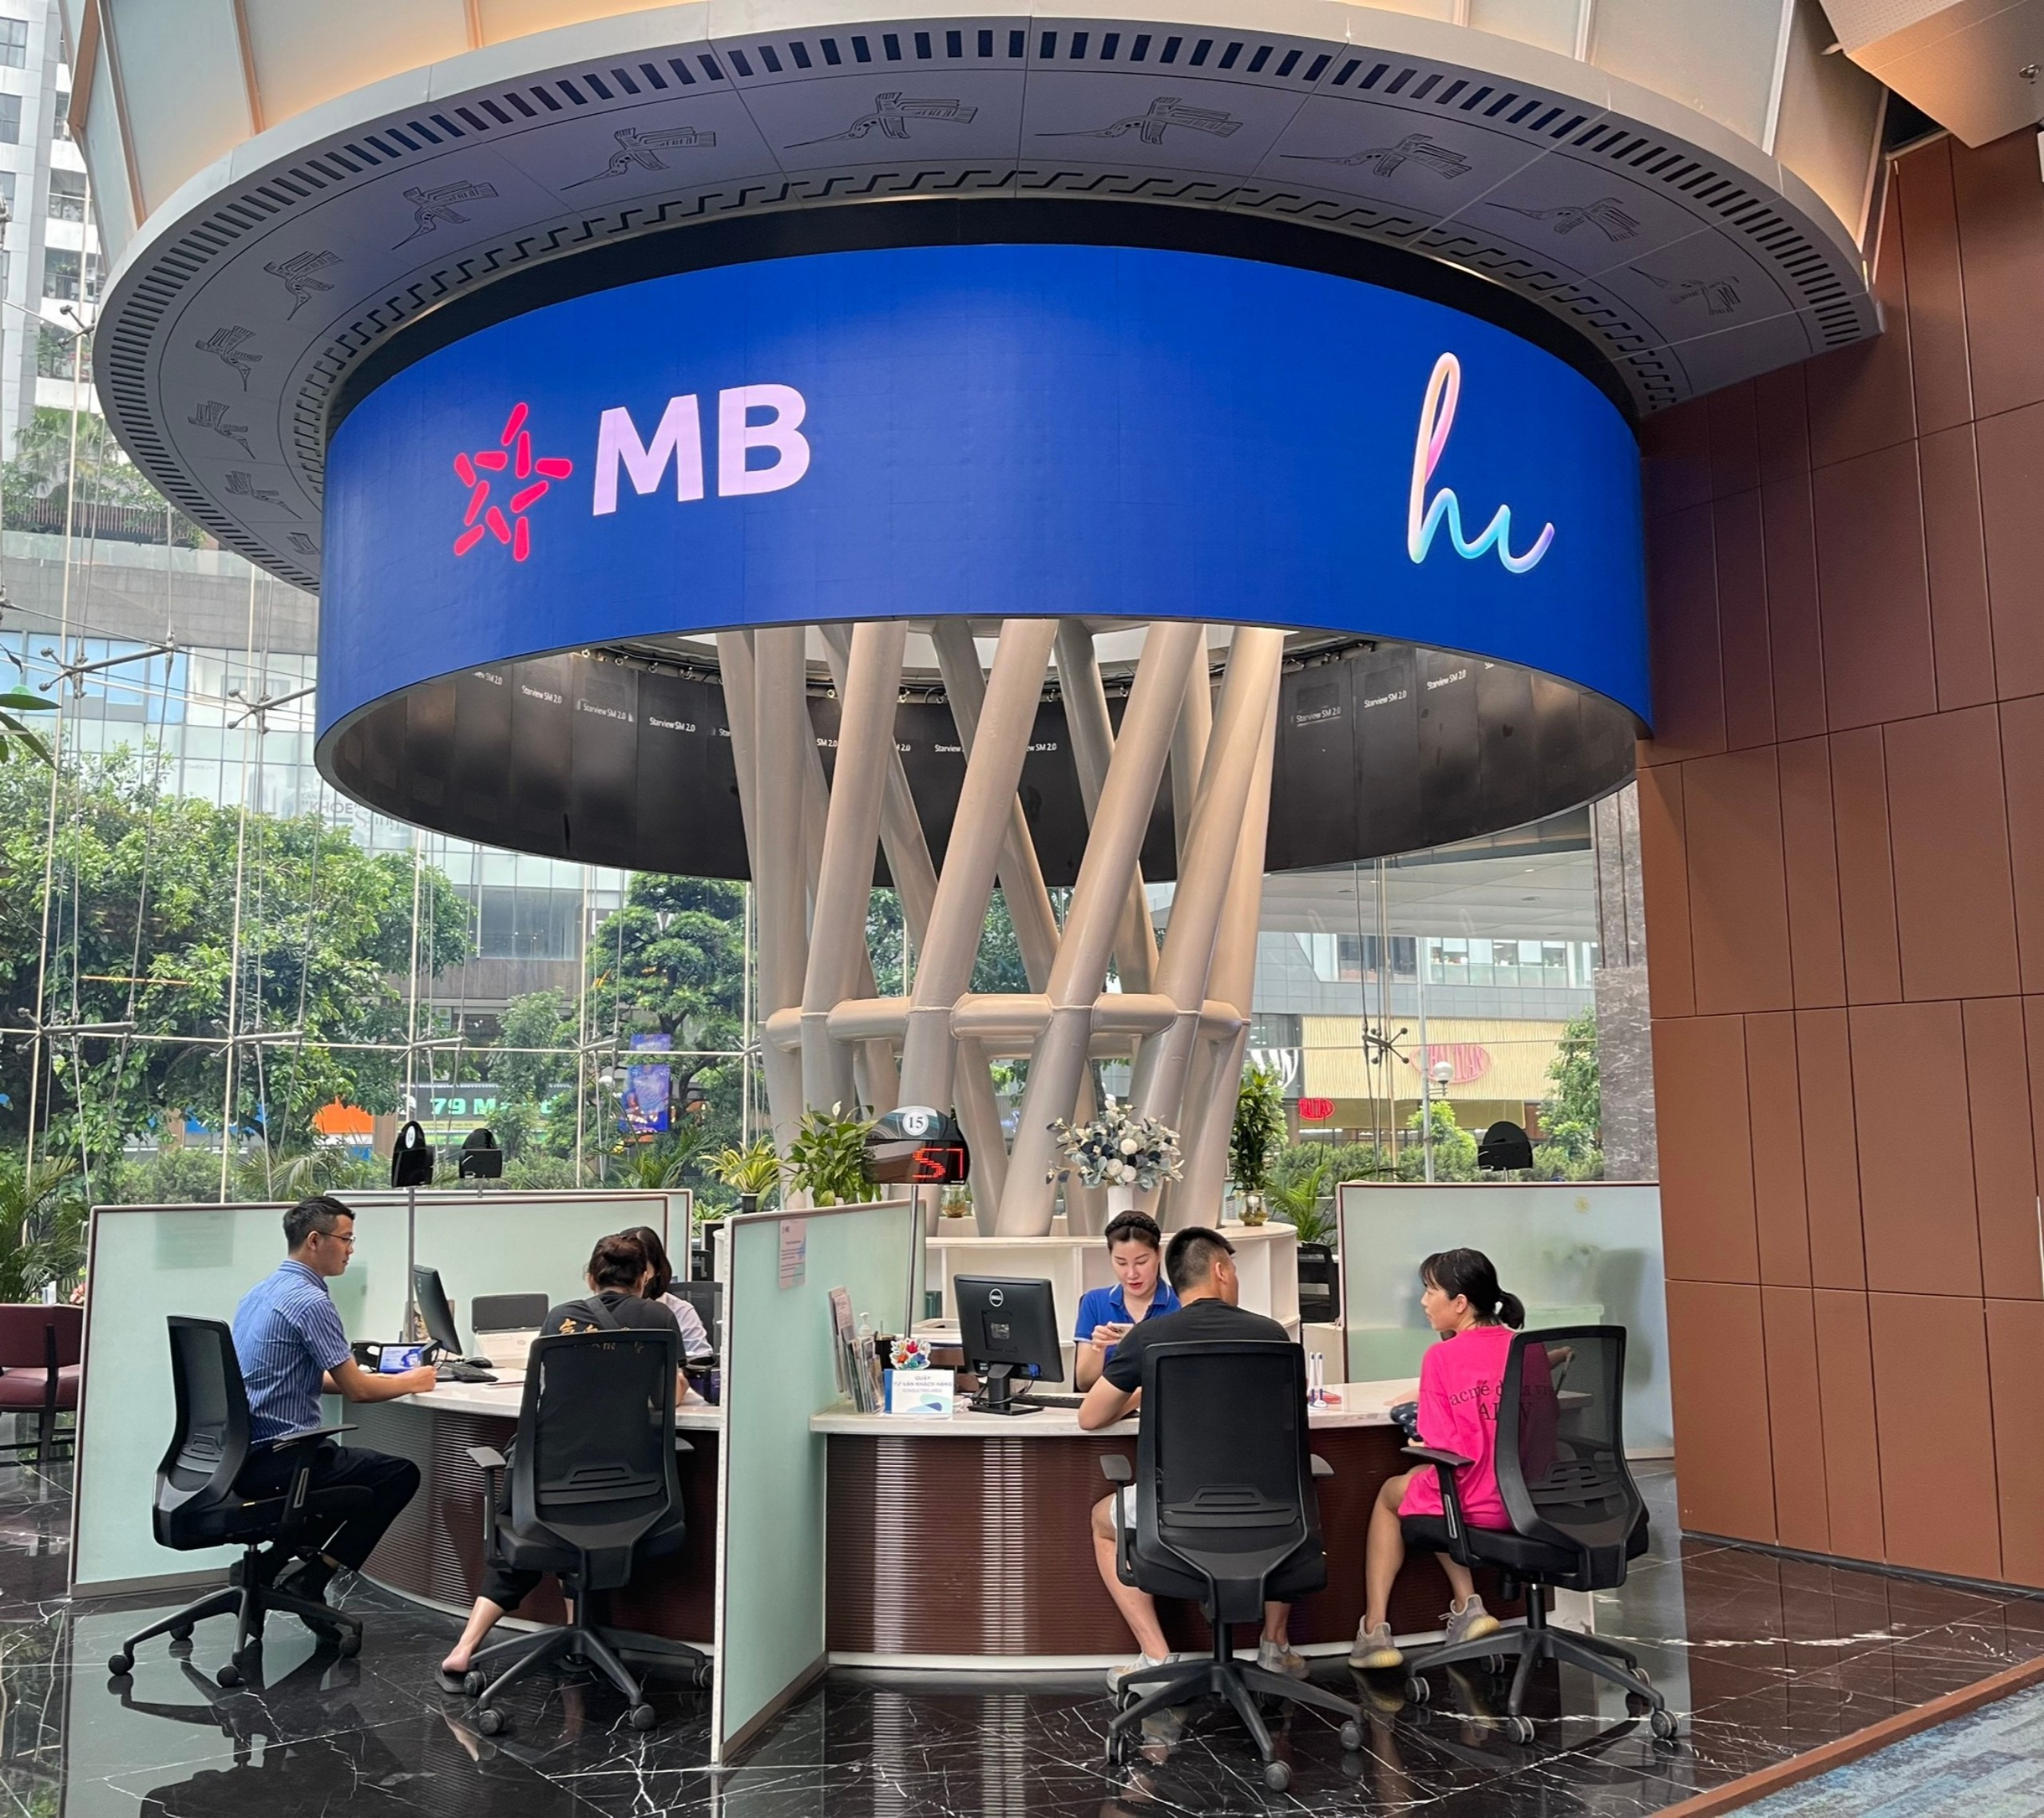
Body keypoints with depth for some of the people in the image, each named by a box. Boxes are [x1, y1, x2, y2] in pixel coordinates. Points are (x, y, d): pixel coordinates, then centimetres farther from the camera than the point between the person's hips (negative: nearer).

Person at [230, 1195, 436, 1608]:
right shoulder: (311, 1302, -17)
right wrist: (411, 1382, 3)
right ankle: (311, 1577, -4)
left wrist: (356, 1376, 18)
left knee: (359, 1460, 27)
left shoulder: (261, 1291, 13)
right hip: (277, 1460, -10)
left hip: (242, 1454, 10)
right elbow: (356, 1389, -14)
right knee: (401, 1474, -3)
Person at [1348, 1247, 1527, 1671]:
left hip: (1477, 1504, -6)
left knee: (1391, 1492, 26)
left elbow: (1448, 1449, -17)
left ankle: (1375, 1628, 24)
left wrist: (1421, 1447, 6)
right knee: (1417, 1479, 32)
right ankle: (1467, 1606, 24)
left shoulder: (1441, 1357, -13)